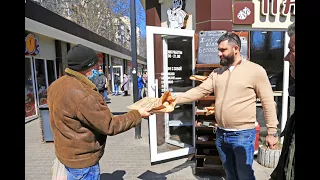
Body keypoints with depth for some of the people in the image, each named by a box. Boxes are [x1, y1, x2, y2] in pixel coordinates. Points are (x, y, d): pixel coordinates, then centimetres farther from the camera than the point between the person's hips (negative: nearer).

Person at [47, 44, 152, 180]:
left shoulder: (56, 85, -1)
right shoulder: (84, 95, -32)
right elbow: (110, 126, -26)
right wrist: (138, 114, -17)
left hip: (68, 153, 9)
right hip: (82, 159, -9)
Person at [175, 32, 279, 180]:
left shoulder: (255, 70, -9)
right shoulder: (217, 73, 5)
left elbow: (268, 102, -7)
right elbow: (199, 91, 0)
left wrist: (272, 132, -6)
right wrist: (175, 99, -10)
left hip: (243, 134, -5)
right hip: (221, 134, 5)